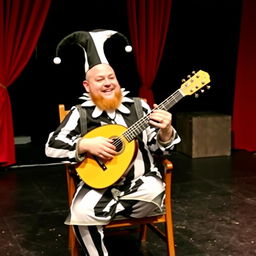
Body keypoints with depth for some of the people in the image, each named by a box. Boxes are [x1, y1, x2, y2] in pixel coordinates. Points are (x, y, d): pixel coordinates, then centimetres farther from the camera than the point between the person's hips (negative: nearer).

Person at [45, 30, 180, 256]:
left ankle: (97, 214, -12)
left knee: (155, 193, -33)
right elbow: (52, 147, -2)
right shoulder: (80, 113, 2)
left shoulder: (139, 107, 5)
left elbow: (158, 148, 5)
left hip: (140, 182, 1)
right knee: (81, 215, -31)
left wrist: (165, 131, -18)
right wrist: (86, 145, -17)